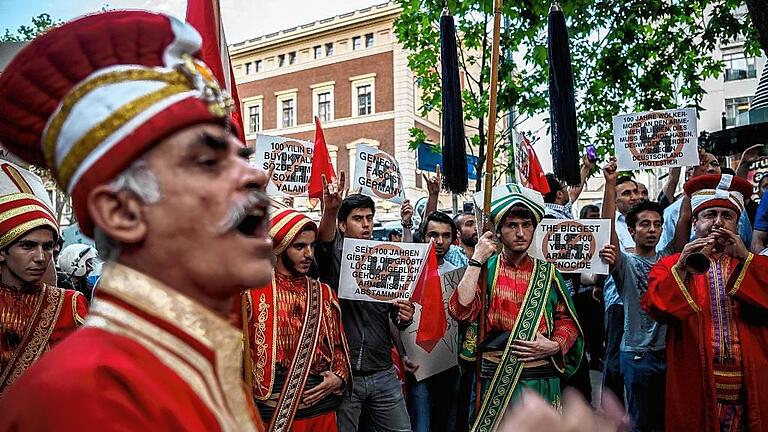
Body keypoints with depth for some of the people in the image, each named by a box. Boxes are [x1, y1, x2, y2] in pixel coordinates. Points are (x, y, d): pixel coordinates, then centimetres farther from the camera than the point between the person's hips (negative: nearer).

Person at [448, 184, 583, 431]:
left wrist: (554, 346, -11)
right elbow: (461, 311, -16)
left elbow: (568, 320, 8)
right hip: (496, 380, -2)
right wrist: (477, 260, -14)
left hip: (542, 380, 2)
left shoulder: (547, 273, 5)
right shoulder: (486, 269, -2)